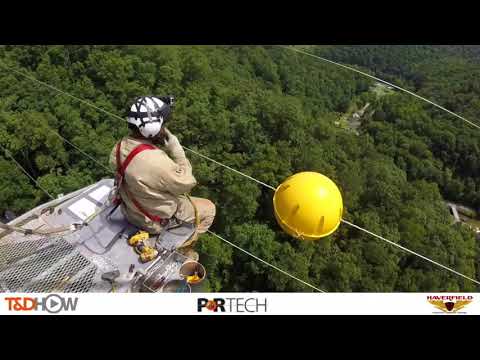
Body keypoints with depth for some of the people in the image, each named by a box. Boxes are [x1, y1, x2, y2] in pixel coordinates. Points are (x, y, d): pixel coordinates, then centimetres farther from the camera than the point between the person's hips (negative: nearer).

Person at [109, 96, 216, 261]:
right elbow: (188, 182, -22)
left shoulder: (121, 146, -13)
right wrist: (174, 144, -20)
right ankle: (182, 250, 26)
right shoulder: (157, 162, -39)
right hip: (156, 220, -7)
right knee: (208, 208, 12)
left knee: (179, 193, 31)